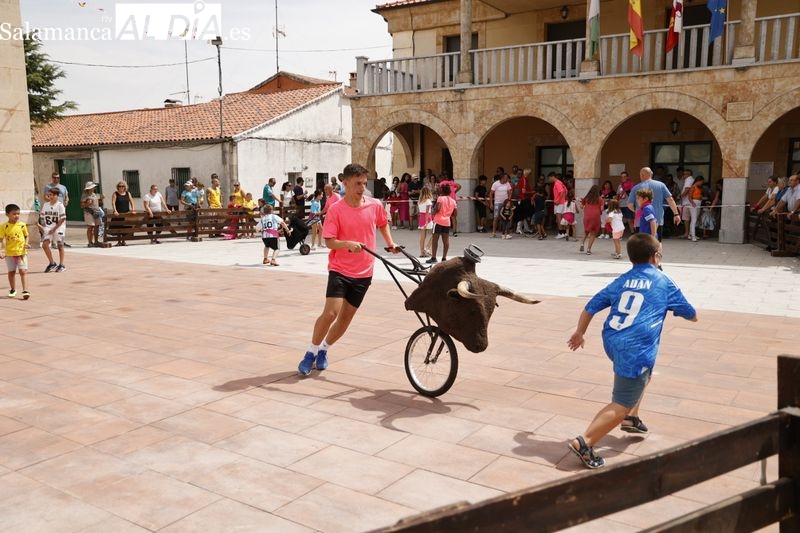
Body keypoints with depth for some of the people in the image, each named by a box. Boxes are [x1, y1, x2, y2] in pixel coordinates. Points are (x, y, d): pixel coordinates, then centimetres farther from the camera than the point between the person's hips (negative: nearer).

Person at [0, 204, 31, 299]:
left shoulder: (22, 225, -1)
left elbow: (26, 236, 11)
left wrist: (26, 244, -7)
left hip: (22, 252, 0)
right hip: (9, 253, 0)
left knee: (23, 271, -6)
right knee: (11, 272, 14)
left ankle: (25, 290, -7)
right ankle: (13, 290, 30)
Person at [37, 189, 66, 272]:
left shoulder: (60, 205, -7)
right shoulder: (45, 205, 7)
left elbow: (62, 219, -10)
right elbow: (42, 216, 14)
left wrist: (54, 228, -14)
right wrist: (41, 225, -2)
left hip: (58, 229, -4)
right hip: (48, 228, 4)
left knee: (60, 246, 3)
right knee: (45, 244, -9)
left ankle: (61, 265, 14)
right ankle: (52, 263, 5)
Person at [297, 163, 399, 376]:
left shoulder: (375, 205, -1)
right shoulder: (336, 210, -11)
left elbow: (383, 224, 21)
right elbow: (329, 241, -14)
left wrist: (390, 243, 13)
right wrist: (348, 243, -30)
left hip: (363, 273, 4)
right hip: (339, 270, -4)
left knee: (346, 317, 9)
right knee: (330, 312, -16)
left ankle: (323, 349, 31)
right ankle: (311, 352, 6)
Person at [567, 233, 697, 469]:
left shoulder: (621, 281, 17)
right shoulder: (664, 283, 9)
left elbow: (591, 307, 18)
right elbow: (691, 315, 22)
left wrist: (579, 333, 31)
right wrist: (693, 314, 46)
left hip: (612, 341, 6)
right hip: (636, 348, -6)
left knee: (644, 372, 35)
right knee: (621, 405, -6)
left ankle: (631, 418, 37)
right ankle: (584, 442, -18)